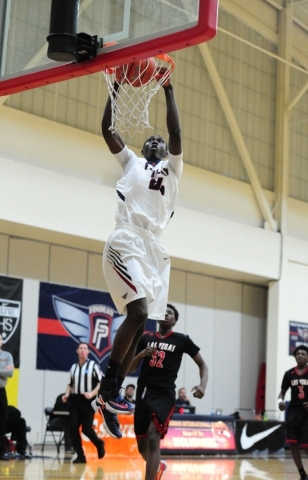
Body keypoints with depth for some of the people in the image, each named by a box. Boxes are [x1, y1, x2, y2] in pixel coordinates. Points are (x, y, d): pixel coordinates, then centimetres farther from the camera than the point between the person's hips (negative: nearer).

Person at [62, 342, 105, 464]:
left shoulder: (93, 365, -2)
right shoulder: (73, 367, 12)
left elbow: (101, 382, -4)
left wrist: (92, 393, -17)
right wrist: (67, 394, 4)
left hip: (88, 401, -4)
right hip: (75, 401, 4)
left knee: (86, 429, -7)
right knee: (73, 429, -5)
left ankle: (99, 444, 24)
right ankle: (80, 456, 6)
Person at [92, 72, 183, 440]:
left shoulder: (172, 169, 23)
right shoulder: (130, 161, 20)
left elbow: (175, 133, 7)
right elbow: (106, 128, 11)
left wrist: (168, 91, 4)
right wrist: (116, 86, 10)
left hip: (153, 248, 4)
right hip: (126, 243, -4)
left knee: (139, 324, 1)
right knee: (138, 312, -23)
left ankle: (109, 398, 7)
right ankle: (107, 389, -17)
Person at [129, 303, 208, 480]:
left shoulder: (182, 340, 4)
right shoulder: (146, 338, 12)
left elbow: (202, 364, 9)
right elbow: (131, 369, 13)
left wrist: (203, 385, -10)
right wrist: (141, 354, -8)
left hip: (165, 394, -4)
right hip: (144, 392, 4)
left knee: (153, 438, -24)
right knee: (142, 445, 13)